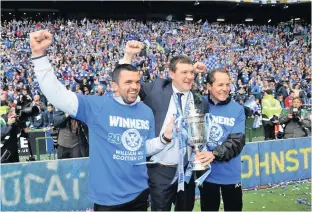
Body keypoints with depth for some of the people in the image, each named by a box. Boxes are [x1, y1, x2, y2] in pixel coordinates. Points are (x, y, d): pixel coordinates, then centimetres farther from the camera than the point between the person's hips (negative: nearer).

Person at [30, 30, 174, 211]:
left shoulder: (146, 111, 3)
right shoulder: (97, 106, -11)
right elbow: (56, 94, -18)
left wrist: (165, 137, -7)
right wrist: (39, 54, -26)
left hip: (139, 193, 5)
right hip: (108, 197, -4)